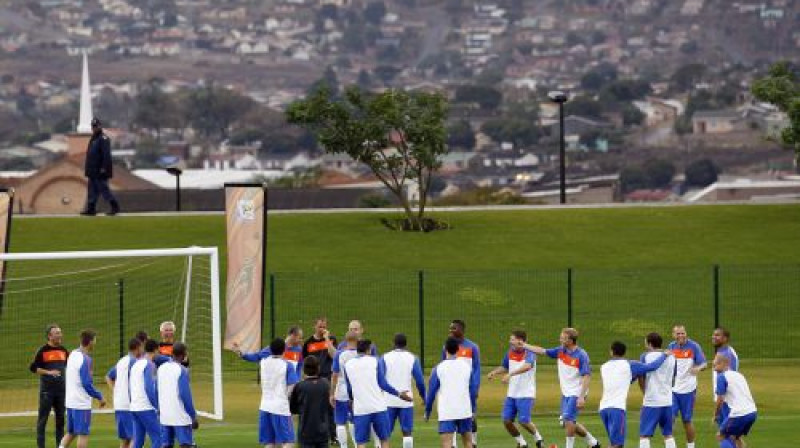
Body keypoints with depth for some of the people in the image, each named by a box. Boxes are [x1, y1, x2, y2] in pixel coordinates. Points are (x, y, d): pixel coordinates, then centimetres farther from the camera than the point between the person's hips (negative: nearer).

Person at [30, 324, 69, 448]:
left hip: (61, 388, 5)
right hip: (46, 390, -5)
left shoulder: (63, 350, 10)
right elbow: (33, 368, -9)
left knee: (60, 418, 10)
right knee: (43, 418, -2)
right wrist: (49, 372, -19)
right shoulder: (43, 351, -6)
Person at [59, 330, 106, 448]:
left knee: (71, 432, 15)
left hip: (70, 401, 8)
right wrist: (99, 397, -8)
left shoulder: (73, 354, 9)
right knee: (83, 434, -1)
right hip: (82, 403, -8)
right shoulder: (85, 359, -17)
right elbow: (87, 384, -20)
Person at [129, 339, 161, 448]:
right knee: (157, 439, -5)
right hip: (146, 408, -8)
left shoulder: (136, 364, 16)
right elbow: (149, 388, -16)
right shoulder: (149, 365, -9)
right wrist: (157, 406, -10)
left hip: (134, 408, 8)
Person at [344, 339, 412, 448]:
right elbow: (382, 384, -3)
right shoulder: (376, 361, 0)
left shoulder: (348, 365, 8)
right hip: (378, 408, -1)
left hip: (360, 409, 1)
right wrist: (399, 394, 8)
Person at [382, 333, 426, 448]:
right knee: (407, 432, 4)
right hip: (406, 402, 0)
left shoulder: (385, 358, 1)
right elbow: (420, 381, 1)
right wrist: (424, 398, 14)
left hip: (388, 401, 0)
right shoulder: (412, 359, 2)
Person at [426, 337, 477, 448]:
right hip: (465, 412, 3)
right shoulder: (467, 367, 5)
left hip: (446, 413, -3)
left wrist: (427, 411, 11)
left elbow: (431, 392, 0)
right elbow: (472, 390, 10)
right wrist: (472, 409, 21)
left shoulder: (438, 369, -3)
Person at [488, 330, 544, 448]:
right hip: (511, 394, 7)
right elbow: (504, 367, 23)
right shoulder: (510, 352, 6)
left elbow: (527, 366, -36)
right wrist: (495, 372, 3)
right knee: (506, 421, 0)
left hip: (525, 394, -7)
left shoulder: (529, 353, -15)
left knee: (524, 421, -11)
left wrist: (510, 374, -46)